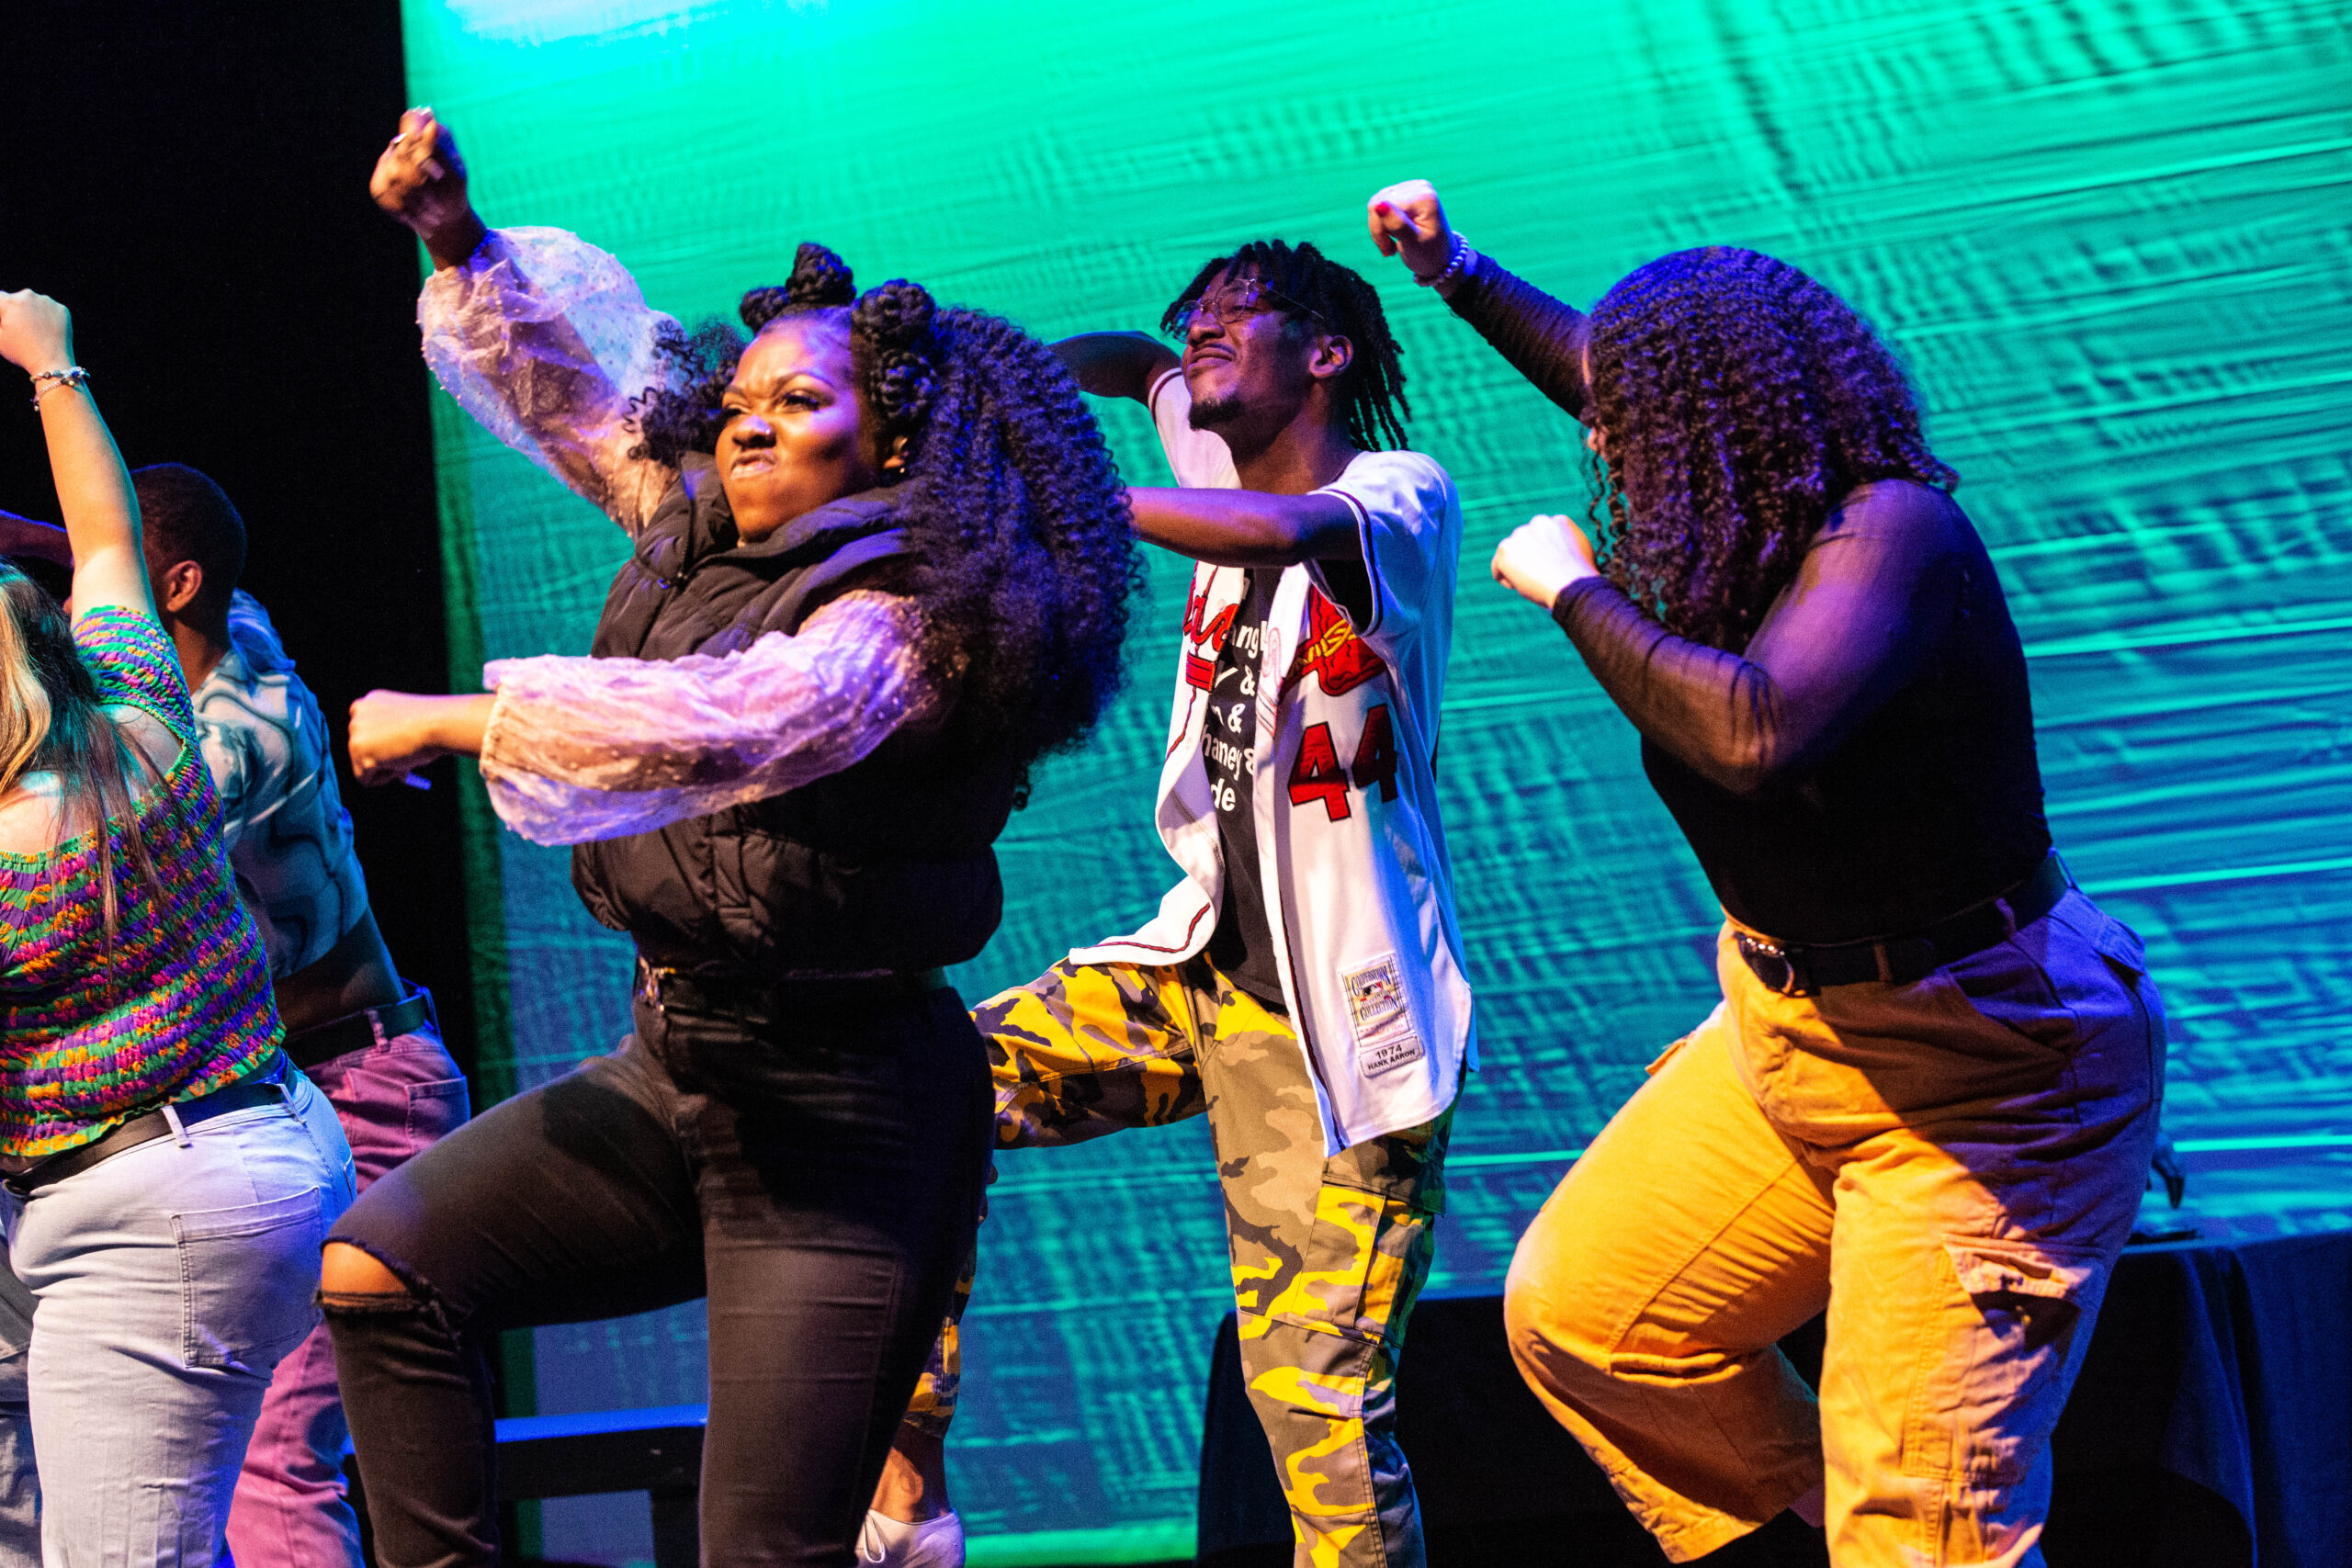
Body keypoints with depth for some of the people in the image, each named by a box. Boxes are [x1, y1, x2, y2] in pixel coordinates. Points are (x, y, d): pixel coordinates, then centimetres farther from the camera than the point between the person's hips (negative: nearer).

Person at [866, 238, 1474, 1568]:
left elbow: (1285, 534, -32)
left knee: (1322, 1408, -11)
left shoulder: (1402, 493, -8)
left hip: (1334, 1018, -7)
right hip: (1202, 969, 7)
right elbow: (1141, 361, 33)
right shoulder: (1229, 474, 13)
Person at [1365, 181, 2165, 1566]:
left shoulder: (1890, 533, -25)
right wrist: (1455, 272, 28)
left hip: (1974, 1081, -9)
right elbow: (1639, 382, 23)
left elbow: (1755, 733, -42)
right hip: (1787, 1033, 9)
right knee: (1575, 1313, 13)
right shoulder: (1755, 523, 0)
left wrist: (1575, 591, -28)